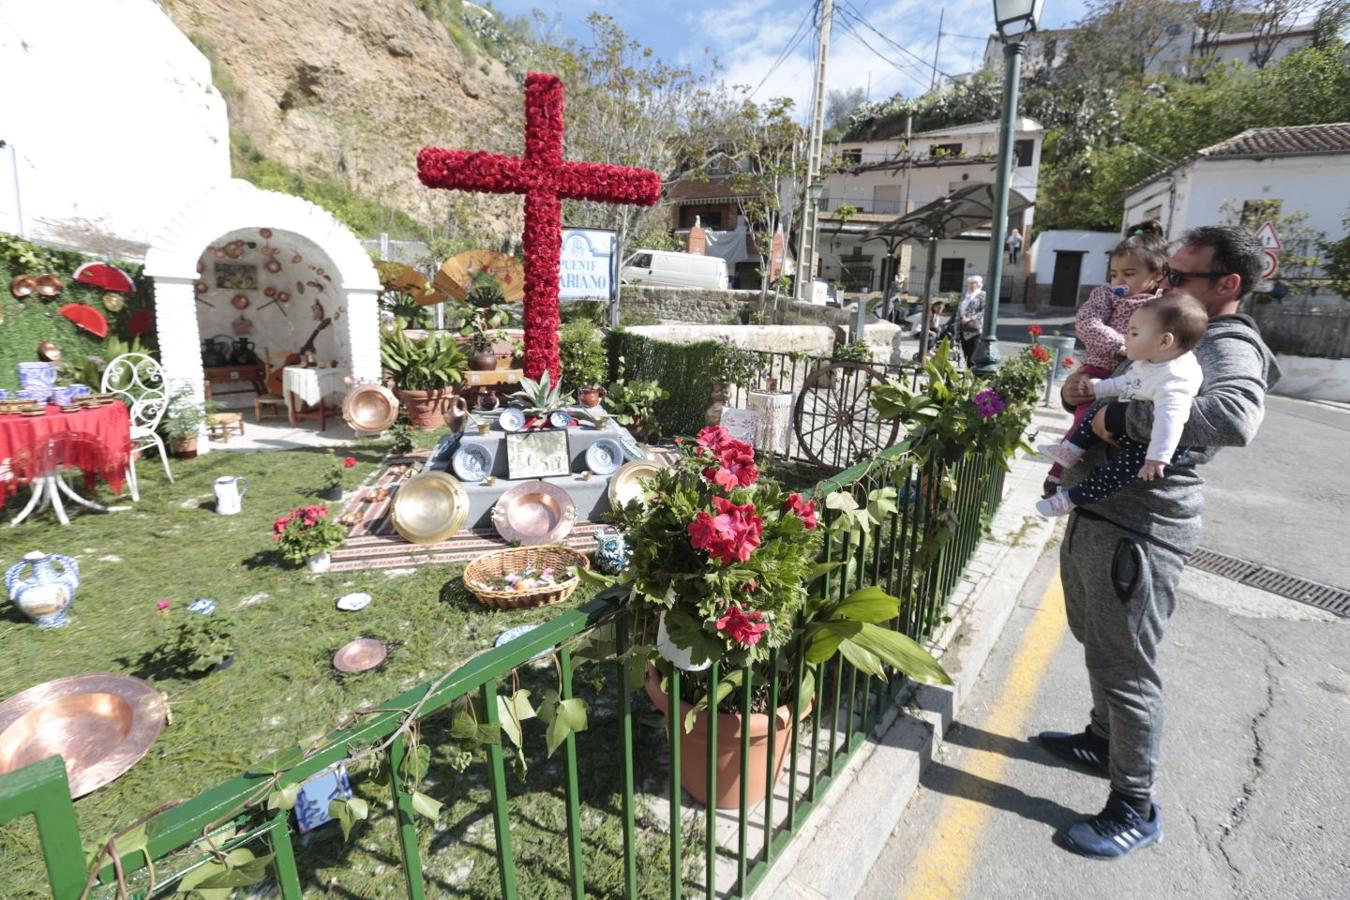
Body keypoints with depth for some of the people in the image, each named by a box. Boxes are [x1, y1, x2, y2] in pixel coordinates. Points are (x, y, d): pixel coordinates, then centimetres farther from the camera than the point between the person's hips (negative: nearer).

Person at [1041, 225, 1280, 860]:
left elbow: (1234, 419, -36)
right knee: (1097, 643, 24)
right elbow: (1112, 400, 25)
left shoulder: (1230, 349, -13)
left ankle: (1135, 808, 19)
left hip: (1139, 533, -10)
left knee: (1123, 666, 1)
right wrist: (1081, 393, 2)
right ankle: (1103, 743, 45)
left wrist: (1126, 417, -29)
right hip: (1094, 516, 10)